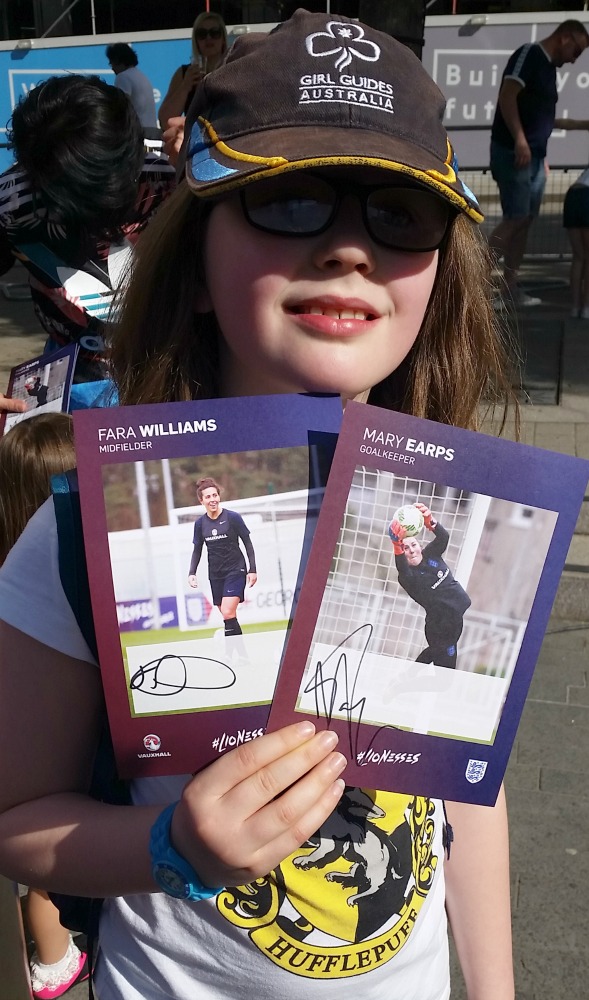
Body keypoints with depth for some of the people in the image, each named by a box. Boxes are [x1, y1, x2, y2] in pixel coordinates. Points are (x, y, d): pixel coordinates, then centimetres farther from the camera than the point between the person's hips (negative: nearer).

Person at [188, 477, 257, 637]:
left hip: (235, 570, -4)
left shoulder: (232, 517, -9)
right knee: (227, 616, 5)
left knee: (228, 613, -18)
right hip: (215, 575, 4)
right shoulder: (200, 523, 2)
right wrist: (192, 573, 0)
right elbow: (197, 550, 12)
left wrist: (252, 569, -5)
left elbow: (247, 543, -3)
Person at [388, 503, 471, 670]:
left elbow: (443, 537, -20)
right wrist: (397, 544, -63)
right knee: (445, 664, 4)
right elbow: (401, 568, -43)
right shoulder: (408, 576, -19)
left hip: (456, 616, 7)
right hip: (440, 624, -7)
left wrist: (429, 520, -42)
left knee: (437, 651, 27)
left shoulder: (431, 554, -3)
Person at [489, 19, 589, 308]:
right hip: (513, 151, -9)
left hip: (534, 155, 9)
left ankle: (510, 287, 9)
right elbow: (507, 95, -17)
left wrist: (542, 156, 23)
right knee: (516, 218, -14)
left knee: (526, 220, 6)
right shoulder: (529, 54, -5)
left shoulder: (548, 66, 21)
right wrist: (520, 140, -25)